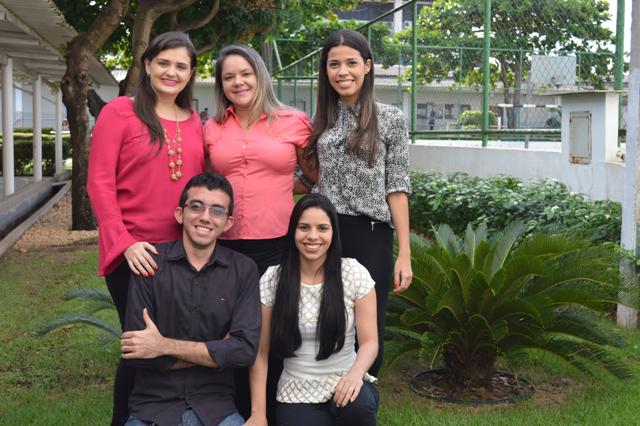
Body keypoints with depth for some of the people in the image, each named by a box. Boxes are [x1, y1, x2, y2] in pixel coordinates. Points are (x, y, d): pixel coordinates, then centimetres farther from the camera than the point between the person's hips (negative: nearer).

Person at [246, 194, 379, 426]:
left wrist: (355, 373, -28)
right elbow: (260, 352, -2)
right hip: (297, 393, 0)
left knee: (357, 407, -33)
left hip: (344, 384, 1)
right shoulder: (272, 279, -4)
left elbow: (369, 341, -6)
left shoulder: (354, 273, -5)